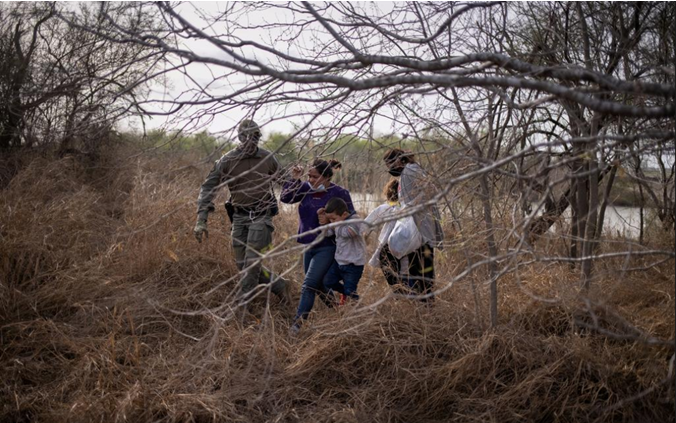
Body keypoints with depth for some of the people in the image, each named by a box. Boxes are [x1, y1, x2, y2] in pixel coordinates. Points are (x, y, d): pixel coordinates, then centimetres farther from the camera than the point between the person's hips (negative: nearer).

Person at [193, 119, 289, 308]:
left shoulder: (268, 158, -2)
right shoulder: (227, 161, -6)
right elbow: (208, 188, -8)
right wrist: (201, 220, -16)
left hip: (261, 216, -2)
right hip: (240, 216, 2)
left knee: (251, 260, -10)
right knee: (243, 263, 5)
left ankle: (242, 305, -1)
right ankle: (278, 285, 23)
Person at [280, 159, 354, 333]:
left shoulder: (339, 193, -13)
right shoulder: (307, 189, 1)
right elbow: (285, 198, -4)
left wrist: (330, 221, -23)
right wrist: (294, 180, -16)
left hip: (327, 248, -6)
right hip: (309, 246, 7)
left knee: (309, 285, -13)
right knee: (318, 285, 17)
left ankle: (297, 324, -10)